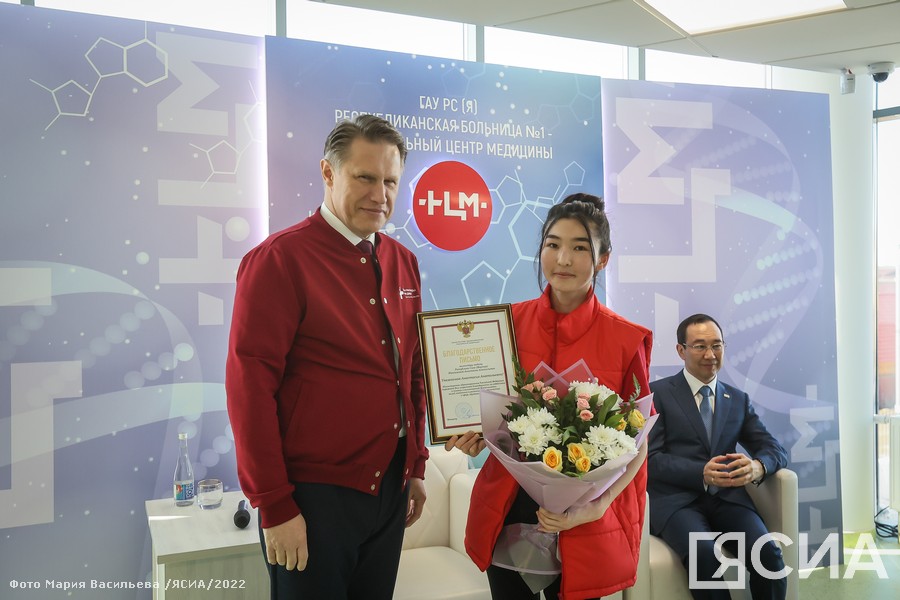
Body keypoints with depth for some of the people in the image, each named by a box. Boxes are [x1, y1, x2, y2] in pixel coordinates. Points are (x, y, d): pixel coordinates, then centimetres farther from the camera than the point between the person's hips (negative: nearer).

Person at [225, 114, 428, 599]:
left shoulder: (402, 262, 8)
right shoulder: (280, 259, -12)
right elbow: (249, 386, -15)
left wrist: (416, 467, 12)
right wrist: (275, 506, -14)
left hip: (390, 488, 7)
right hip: (314, 495, -6)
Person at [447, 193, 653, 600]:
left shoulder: (626, 340, -9)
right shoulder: (509, 322, -3)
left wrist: (597, 506, -16)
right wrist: (474, 437, -12)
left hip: (584, 524, -2)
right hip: (507, 510, 2)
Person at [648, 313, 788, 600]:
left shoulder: (739, 399, 18)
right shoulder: (657, 393, 3)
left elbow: (775, 449, 11)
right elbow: (650, 458, -5)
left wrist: (757, 467, -14)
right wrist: (701, 473, -22)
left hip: (727, 497, 4)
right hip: (676, 498, -4)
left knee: (767, 551, -25)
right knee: (704, 553, -33)